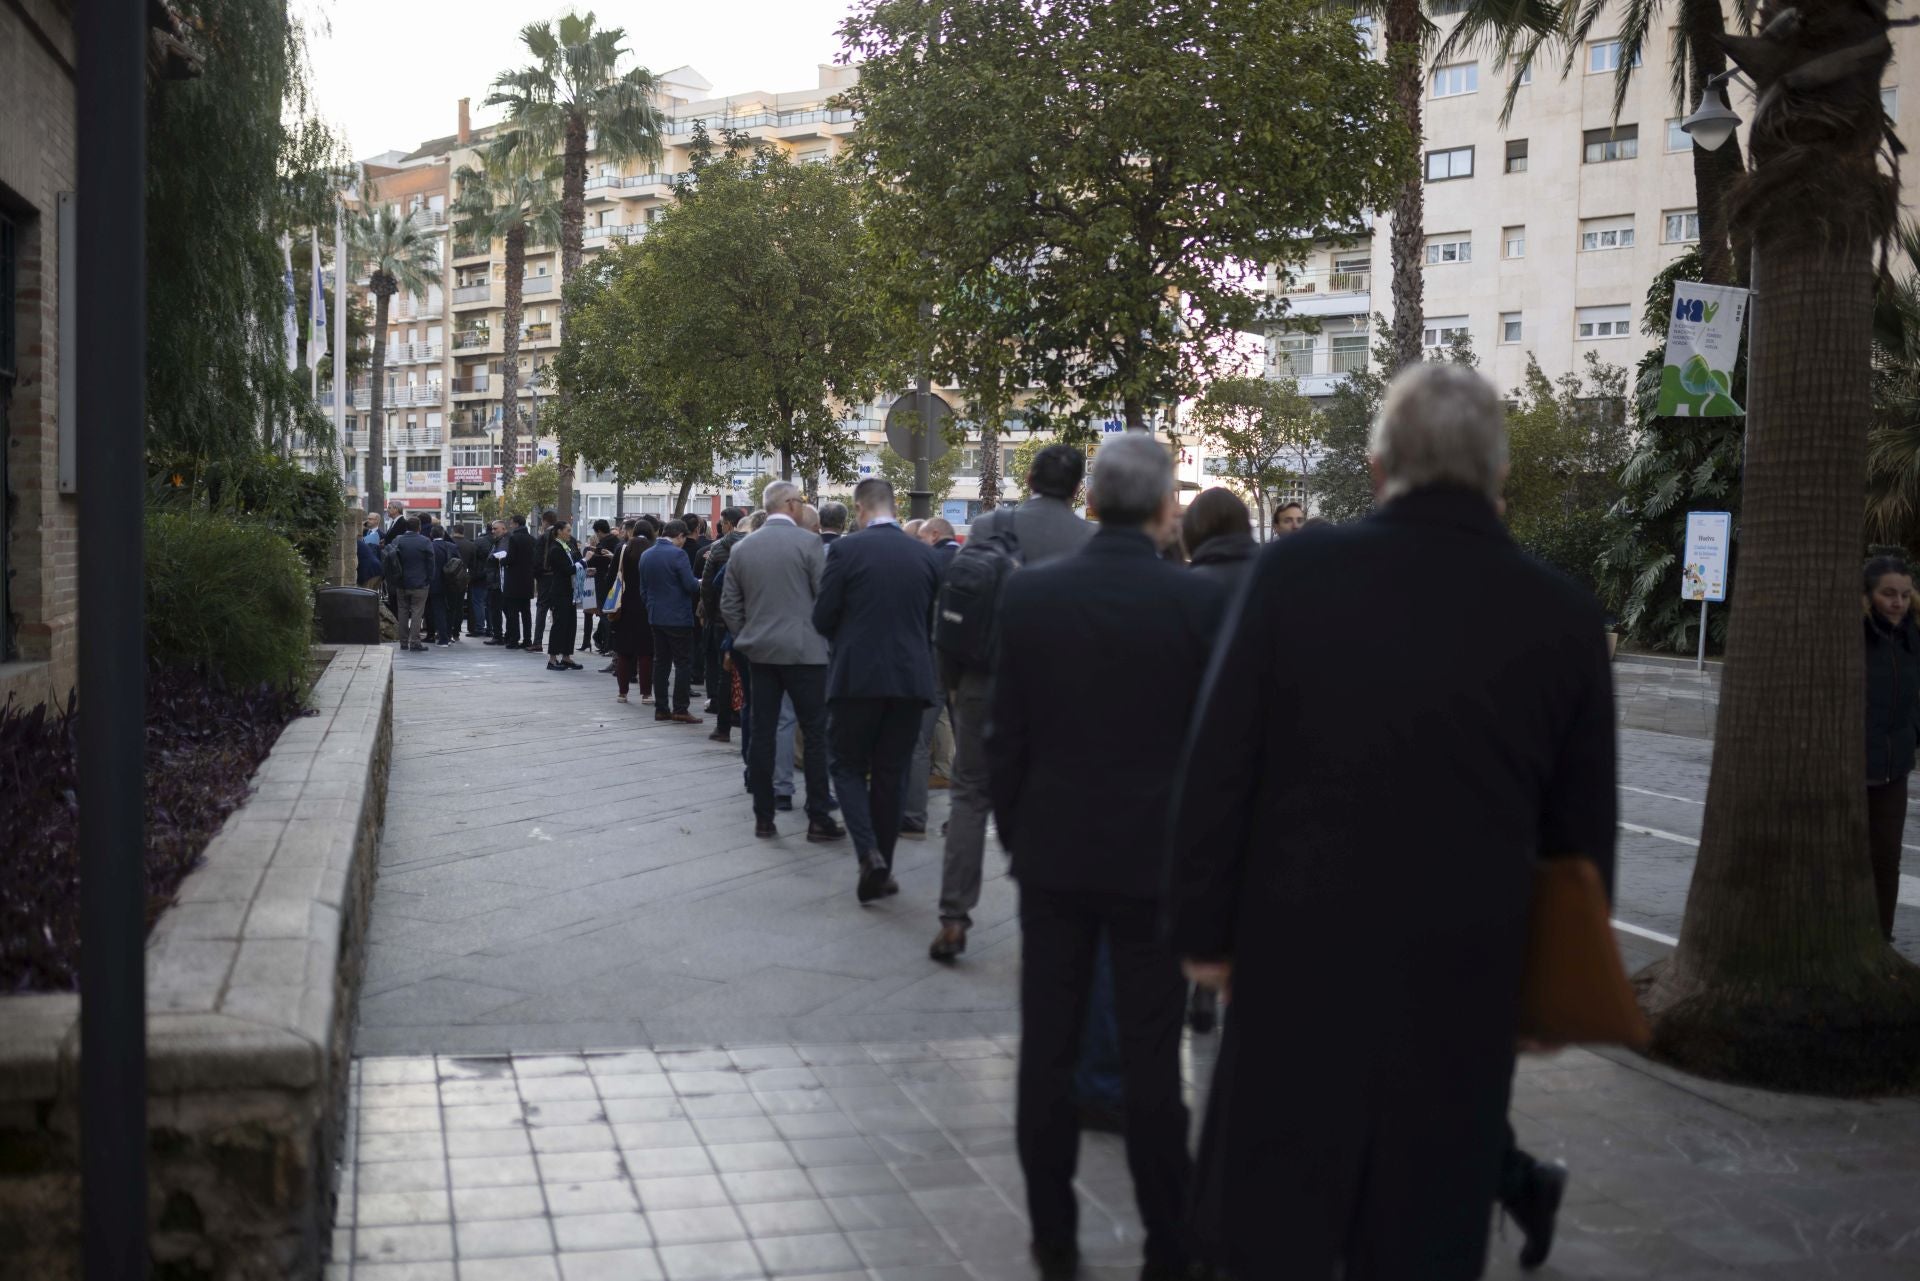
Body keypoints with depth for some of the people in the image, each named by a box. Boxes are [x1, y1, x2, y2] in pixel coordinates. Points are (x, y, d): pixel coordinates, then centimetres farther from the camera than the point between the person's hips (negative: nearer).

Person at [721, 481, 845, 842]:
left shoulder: (742, 548, 6)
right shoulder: (808, 543, -9)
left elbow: (729, 605, 8)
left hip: (759, 651, 5)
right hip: (804, 650, -5)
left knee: (762, 732, 8)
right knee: (816, 733, 2)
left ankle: (763, 817, 10)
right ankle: (818, 819, 3)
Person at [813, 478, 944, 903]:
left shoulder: (846, 549, -8)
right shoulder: (924, 554, 5)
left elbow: (822, 618, -4)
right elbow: (934, 621, 12)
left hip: (857, 676, -3)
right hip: (911, 678, 3)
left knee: (848, 767, 9)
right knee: (890, 775, 12)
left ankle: (868, 852, -11)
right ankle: (882, 865, 17)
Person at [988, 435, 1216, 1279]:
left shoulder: (1028, 593, -5)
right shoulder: (1197, 602, -10)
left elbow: (1006, 736, -1)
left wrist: (1015, 835, 11)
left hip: (1054, 853, 2)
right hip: (1156, 857, -2)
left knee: (1048, 1051, 11)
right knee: (1150, 1058, 6)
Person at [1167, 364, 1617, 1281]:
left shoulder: (1295, 573, -9)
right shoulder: (1563, 615, -2)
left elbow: (1216, 770, -7)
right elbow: (1581, 827, 6)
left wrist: (1204, 929, 3)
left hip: (1301, 961, -2)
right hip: (1466, 977, 2)